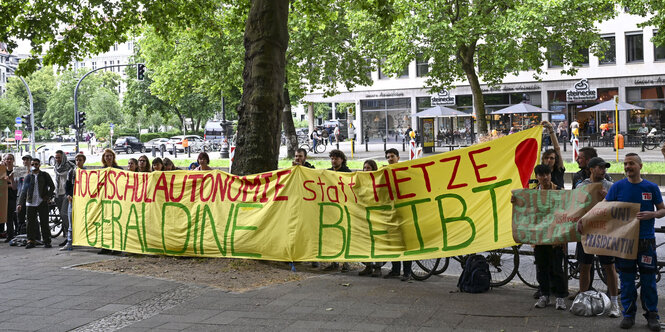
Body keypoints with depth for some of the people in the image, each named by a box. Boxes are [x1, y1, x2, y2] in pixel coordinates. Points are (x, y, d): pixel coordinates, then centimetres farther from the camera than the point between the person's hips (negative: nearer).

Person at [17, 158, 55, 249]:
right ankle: (31, 241, 9)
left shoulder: (45, 175, 6)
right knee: (31, 223, 2)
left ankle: (47, 241, 4)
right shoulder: (28, 177, 12)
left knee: (44, 223, -2)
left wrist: (48, 196, -5)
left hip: (42, 203, -2)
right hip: (30, 203, 2)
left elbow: (52, 187, 8)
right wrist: (20, 203, 5)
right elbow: (24, 191, 12)